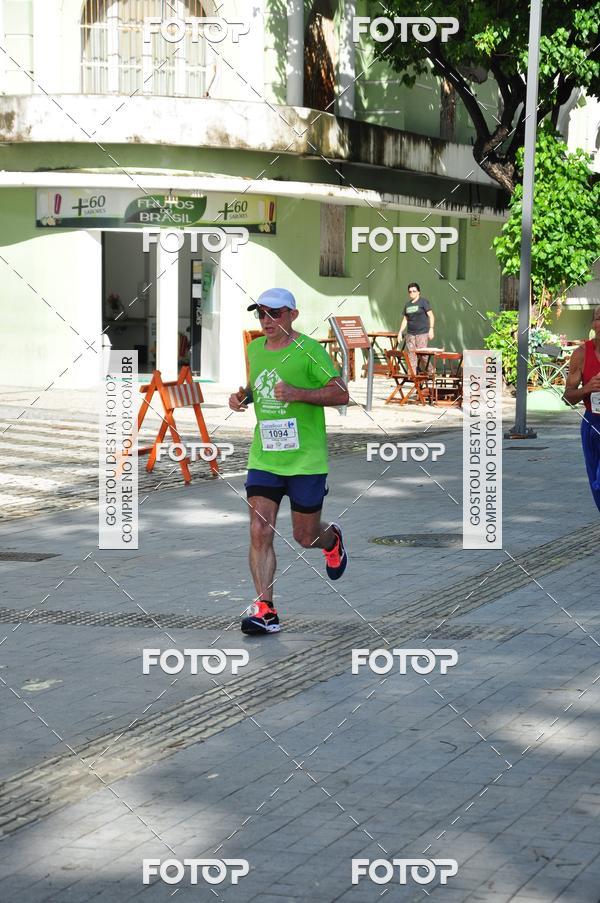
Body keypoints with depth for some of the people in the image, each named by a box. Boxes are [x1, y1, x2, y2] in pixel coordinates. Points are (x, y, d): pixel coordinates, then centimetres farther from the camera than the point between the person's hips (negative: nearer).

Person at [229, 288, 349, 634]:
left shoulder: (309, 350, -9)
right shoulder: (254, 349, 9)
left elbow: (341, 394, -12)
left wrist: (298, 393, -24)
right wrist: (241, 396, 5)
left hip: (306, 459, -4)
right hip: (263, 458, 4)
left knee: (305, 537, 7)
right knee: (260, 532, -10)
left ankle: (333, 539, 44)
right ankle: (265, 610, -9)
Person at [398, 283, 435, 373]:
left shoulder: (423, 302, -1)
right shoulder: (407, 304, 16)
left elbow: (431, 316, -5)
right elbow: (405, 319, 21)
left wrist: (431, 329, -15)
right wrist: (400, 332, 15)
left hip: (422, 333, -6)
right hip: (410, 334, 6)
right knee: (411, 356, 1)